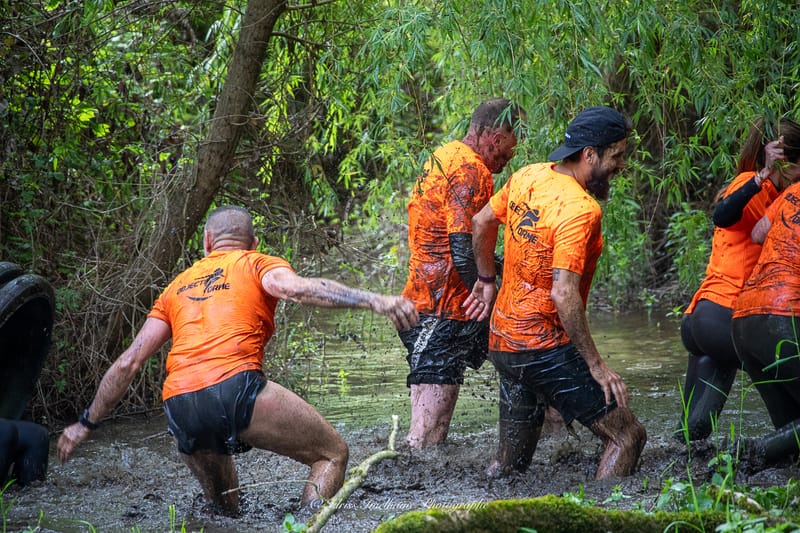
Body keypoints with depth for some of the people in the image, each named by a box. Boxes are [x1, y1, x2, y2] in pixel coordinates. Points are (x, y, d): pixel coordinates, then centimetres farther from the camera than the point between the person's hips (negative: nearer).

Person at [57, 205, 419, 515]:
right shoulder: (257, 265, 17)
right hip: (234, 386, -5)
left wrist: (87, 423, 34)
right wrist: (374, 301, -17)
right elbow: (297, 288, -7)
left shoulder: (178, 286, 30)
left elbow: (128, 363, 26)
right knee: (332, 453, 8)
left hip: (180, 411, 5)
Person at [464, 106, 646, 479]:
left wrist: (486, 279, 36)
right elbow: (564, 295, -26)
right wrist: (596, 366, -20)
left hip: (503, 340, 9)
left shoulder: (527, 177, 6)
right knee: (627, 436, -6)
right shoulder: (581, 210, -19)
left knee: (508, 468, 19)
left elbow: (481, 223, 22)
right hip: (546, 347, -9)